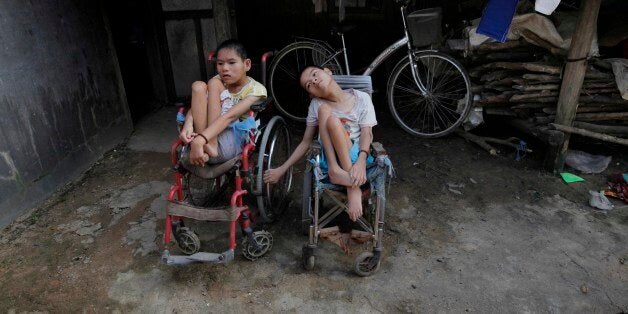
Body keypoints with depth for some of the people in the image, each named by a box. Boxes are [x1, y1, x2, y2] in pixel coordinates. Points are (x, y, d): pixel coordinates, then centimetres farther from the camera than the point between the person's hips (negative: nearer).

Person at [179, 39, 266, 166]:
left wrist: (199, 141, -37)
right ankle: (207, 145, -24)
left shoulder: (256, 89, -8)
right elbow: (197, 105, -6)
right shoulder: (220, 81, 9)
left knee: (214, 83, -15)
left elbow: (229, 116, -24)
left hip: (233, 143, -5)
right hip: (209, 135, 5)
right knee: (198, 86, -13)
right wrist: (188, 125, -29)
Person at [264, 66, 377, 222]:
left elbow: (366, 134, -9)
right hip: (331, 156, 1)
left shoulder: (362, 98, 1)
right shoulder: (316, 104, 5)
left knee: (332, 119, -30)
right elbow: (306, 142, 8)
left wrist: (361, 161, -29)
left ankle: (352, 185, -30)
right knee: (324, 110, -24)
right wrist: (282, 169, 2)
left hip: (356, 155, -1)